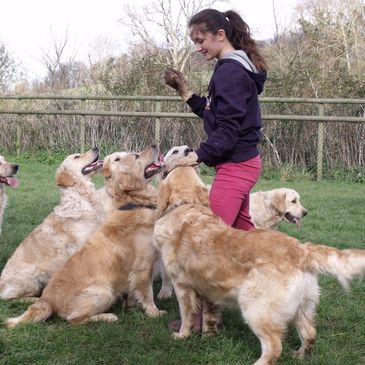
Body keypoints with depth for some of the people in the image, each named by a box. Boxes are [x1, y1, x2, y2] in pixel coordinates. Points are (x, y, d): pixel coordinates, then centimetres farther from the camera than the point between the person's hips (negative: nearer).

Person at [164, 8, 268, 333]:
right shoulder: (237, 69, 14)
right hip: (242, 163, 10)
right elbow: (215, 115, 18)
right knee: (243, 233, 19)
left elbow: (227, 131, -21)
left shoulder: (230, 72, -17)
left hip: (235, 166, -10)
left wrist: (195, 157, -24)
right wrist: (187, 93, 9)